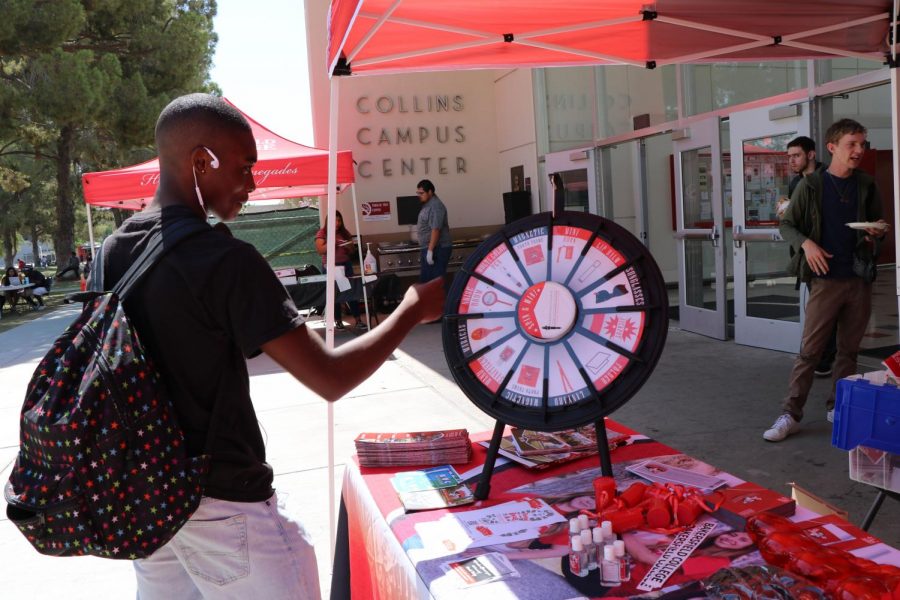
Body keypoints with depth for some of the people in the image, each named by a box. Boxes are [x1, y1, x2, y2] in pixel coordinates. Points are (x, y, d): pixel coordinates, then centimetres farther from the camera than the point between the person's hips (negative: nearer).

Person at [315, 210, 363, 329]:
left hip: (346, 265, 2)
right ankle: (338, 320, 11)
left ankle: (358, 320, -5)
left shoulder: (345, 232, 9)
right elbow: (320, 250, -12)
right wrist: (331, 243, -23)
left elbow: (352, 251, 13)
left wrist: (349, 246, -9)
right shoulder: (322, 233, -1)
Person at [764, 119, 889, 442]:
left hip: (860, 279, 4)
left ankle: (836, 407, 20)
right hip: (827, 279, -4)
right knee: (809, 350, -5)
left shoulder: (866, 185, 9)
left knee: (849, 350, 9)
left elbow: (877, 223, 18)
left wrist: (878, 231, -5)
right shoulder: (811, 185, -1)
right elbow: (786, 225, 2)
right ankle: (791, 414, -1)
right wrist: (806, 243, -17)